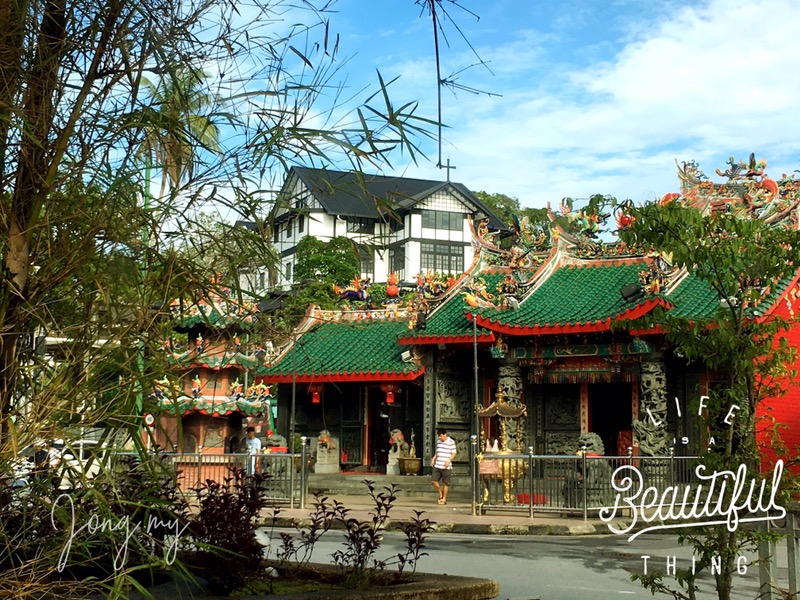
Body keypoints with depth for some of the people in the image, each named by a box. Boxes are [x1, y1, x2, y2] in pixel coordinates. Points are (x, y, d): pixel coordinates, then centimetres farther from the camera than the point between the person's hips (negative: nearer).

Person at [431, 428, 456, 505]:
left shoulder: (451, 442, -6)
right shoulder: (438, 442, 13)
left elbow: (454, 453, -5)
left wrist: (449, 460, -19)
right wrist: (433, 459, 7)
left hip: (446, 467, -5)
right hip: (437, 466, 5)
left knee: (445, 483, 2)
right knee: (434, 481, -1)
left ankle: (444, 498, 14)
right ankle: (440, 494, 22)